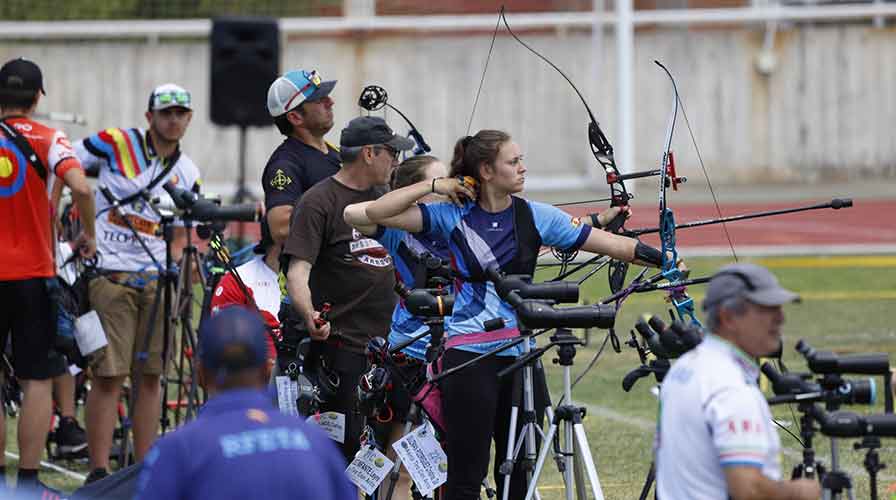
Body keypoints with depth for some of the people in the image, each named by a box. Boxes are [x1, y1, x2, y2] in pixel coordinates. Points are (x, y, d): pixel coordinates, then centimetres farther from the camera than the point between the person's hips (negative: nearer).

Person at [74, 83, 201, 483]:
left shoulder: (188, 174, 11)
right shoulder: (116, 143, -2)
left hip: (155, 281, 5)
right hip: (109, 275, -5)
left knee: (149, 376, 6)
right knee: (108, 376, -8)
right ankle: (98, 473, -5)